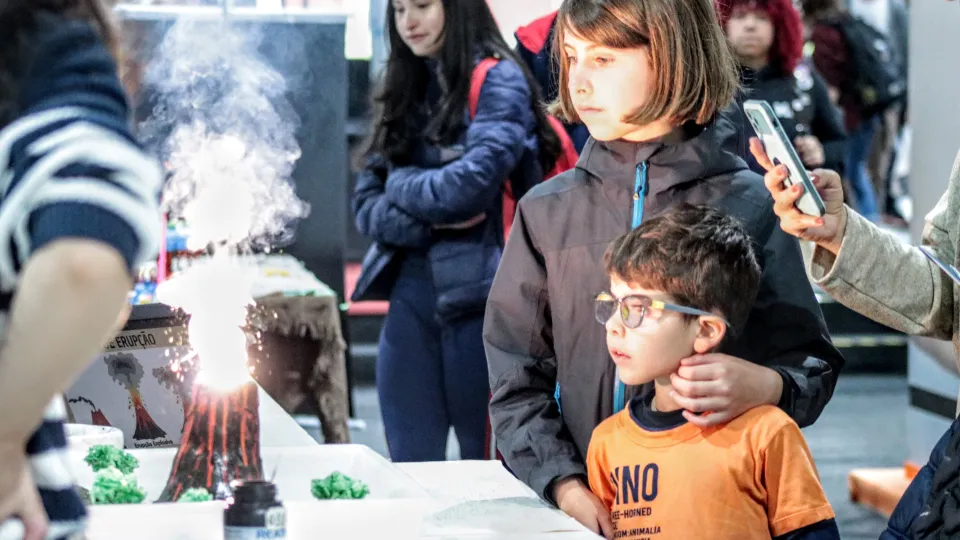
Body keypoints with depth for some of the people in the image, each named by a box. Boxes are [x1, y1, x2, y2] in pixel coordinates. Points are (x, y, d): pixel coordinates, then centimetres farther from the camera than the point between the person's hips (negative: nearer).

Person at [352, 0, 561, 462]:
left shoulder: (497, 81, -4)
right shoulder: (405, 91, 15)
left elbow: (472, 183, -18)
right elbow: (366, 206, 9)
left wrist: (402, 185, -1)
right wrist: (428, 220, -9)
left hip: (480, 298, -6)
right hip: (411, 298, 6)